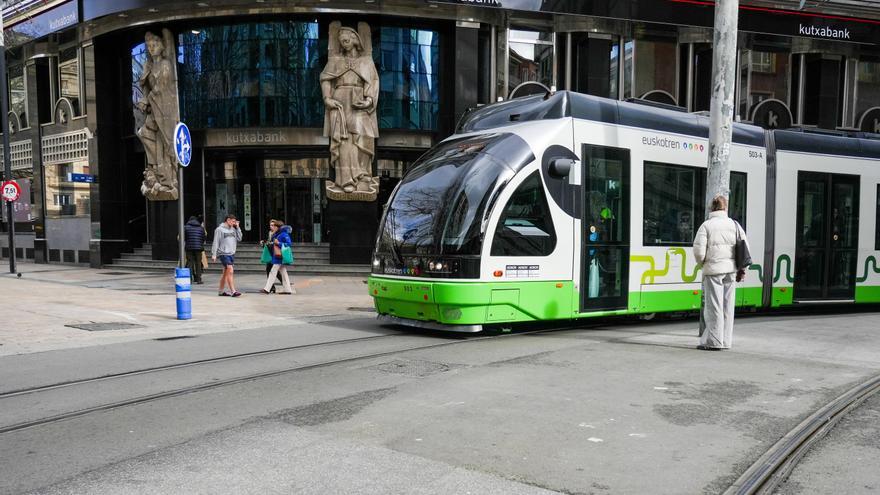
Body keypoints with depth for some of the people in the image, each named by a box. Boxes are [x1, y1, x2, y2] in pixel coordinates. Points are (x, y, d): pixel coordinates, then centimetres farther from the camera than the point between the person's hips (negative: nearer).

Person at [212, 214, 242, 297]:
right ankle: (233, 291, -16)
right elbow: (216, 242, -7)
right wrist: (214, 254, -10)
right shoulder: (220, 229, -6)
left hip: (232, 253, 7)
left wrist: (237, 227, 3)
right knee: (230, 271, -15)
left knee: (226, 273, 13)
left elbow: (239, 238, 8)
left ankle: (221, 291, 22)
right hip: (224, 254, -7)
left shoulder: (233, 229, 12)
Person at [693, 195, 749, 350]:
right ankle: (726, 340, 16)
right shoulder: (734, 224, 6)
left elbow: (698, 250, -12)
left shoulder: (706, 225, -7)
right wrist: (741, 268, 12)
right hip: (730, 269, 5)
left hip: (713, 269, -5)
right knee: (727, 306, 10)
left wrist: (702, 263, 8)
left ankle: (714, 342, -1)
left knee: (713, 306, -2)